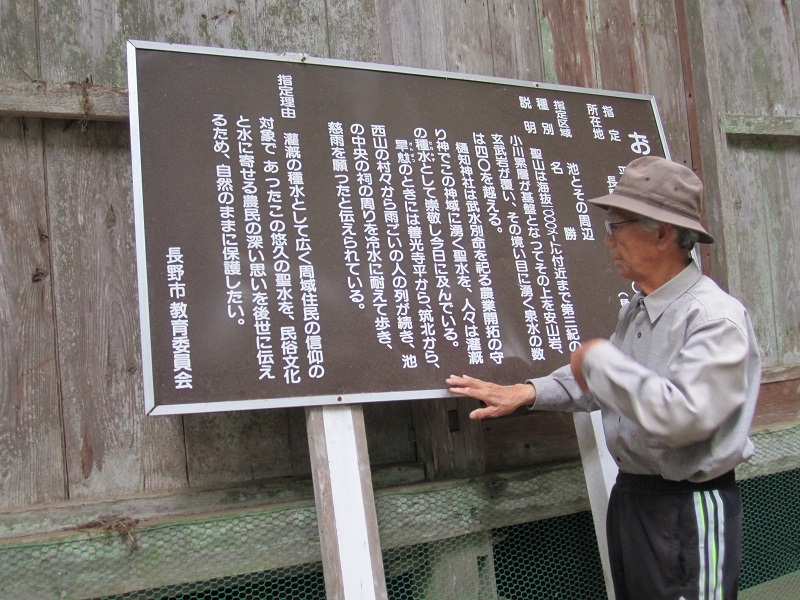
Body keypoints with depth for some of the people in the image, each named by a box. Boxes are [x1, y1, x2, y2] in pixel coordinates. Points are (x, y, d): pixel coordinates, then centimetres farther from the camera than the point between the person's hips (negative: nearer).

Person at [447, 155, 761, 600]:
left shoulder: (717, 317, -21)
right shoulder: (637, 311, 8)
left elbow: (684, 416, -32)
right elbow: (598, 381, 21)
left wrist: (599, 359, -22)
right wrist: (527, 392, 9)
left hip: (690, 510, -8)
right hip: (630, 495, 9)